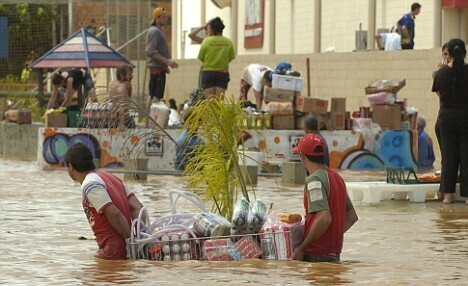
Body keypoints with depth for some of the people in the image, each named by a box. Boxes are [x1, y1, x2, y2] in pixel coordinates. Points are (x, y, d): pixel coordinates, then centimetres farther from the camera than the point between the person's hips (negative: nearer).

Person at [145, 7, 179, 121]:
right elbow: (151, 52, -20)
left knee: (152, 95, 11)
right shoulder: (154, 31, -12)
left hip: (159, 67, 11)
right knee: (157, 95, -12)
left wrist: (166, 65, 22)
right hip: (157, 68, -11)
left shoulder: (158, 31, 20)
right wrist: (167, 61, -24)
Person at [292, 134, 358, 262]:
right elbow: (352, 216, 22)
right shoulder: (337, 177, 16)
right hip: (335, 254, 9)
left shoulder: (314, 180, -13)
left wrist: (302, 247, -17)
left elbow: (324, 218, -24)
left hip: (316, 256, -9)